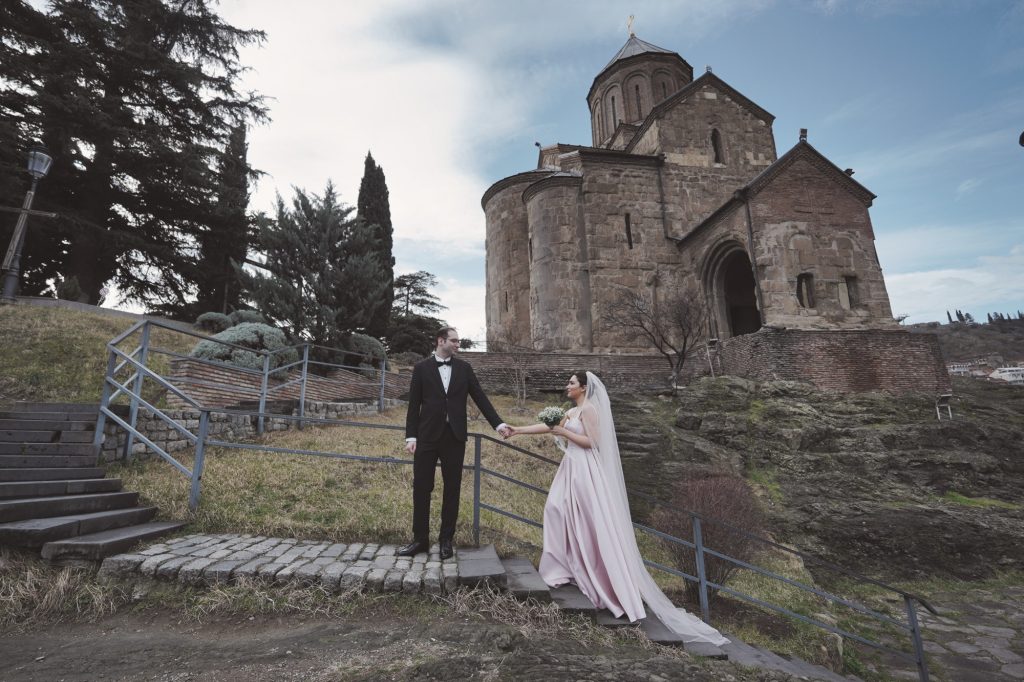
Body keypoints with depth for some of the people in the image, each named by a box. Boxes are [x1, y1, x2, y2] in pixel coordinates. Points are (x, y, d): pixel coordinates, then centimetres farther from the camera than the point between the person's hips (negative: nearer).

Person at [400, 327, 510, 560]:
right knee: (421, 488, 5)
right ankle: (420, 539, 21)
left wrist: (498, 423, -3)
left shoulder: (464, 368, 5)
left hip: (454, 436, 1)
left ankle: (446, 539, 23)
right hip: (428, 436, -1)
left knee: (452, 489, 8)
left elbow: (480, 398, 4)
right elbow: (414, 405, 0)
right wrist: (411, 436, -4)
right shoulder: (421, 368, 1)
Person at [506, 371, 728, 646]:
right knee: (557, 509, 9)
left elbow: (592, 442, -18)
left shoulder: (589, 409, -11)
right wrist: (518, 430, 19)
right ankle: (567, 566, 20)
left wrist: (564, 432, -15)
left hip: (585, 472, -9)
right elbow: (548, 426, 19)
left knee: (592, 523, -5)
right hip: (572, 470, 9)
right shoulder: (571, 412, 15)